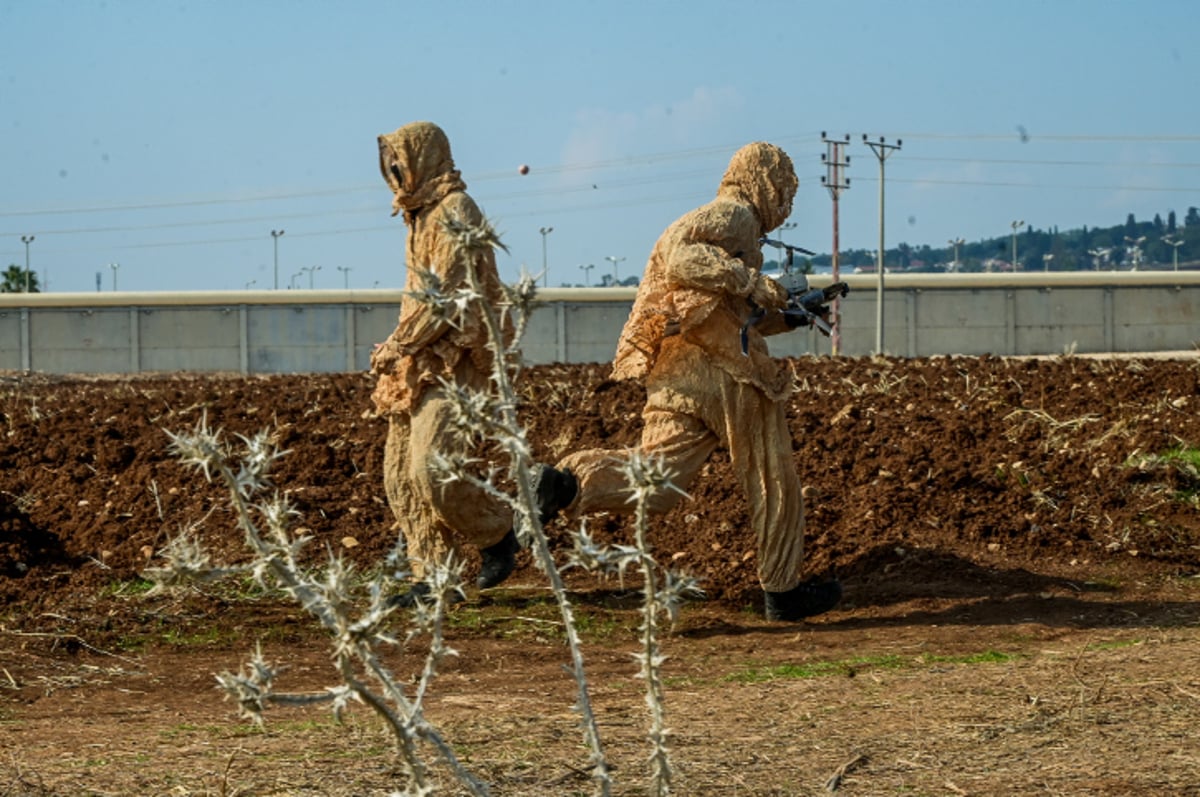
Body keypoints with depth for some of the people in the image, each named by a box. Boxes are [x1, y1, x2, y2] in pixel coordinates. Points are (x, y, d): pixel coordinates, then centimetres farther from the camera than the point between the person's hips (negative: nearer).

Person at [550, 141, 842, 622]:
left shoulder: (726, 221, 28)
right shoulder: (735, 215, -3)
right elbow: (678, 252, -22)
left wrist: (788, 317, 33)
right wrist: (749, 280, -22)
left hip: (673, 375, 8)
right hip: (725, 371, -8)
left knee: (657, 484, -3)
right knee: (773, 483, 6)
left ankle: (575, 480, -26)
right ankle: (783, 590, 13)